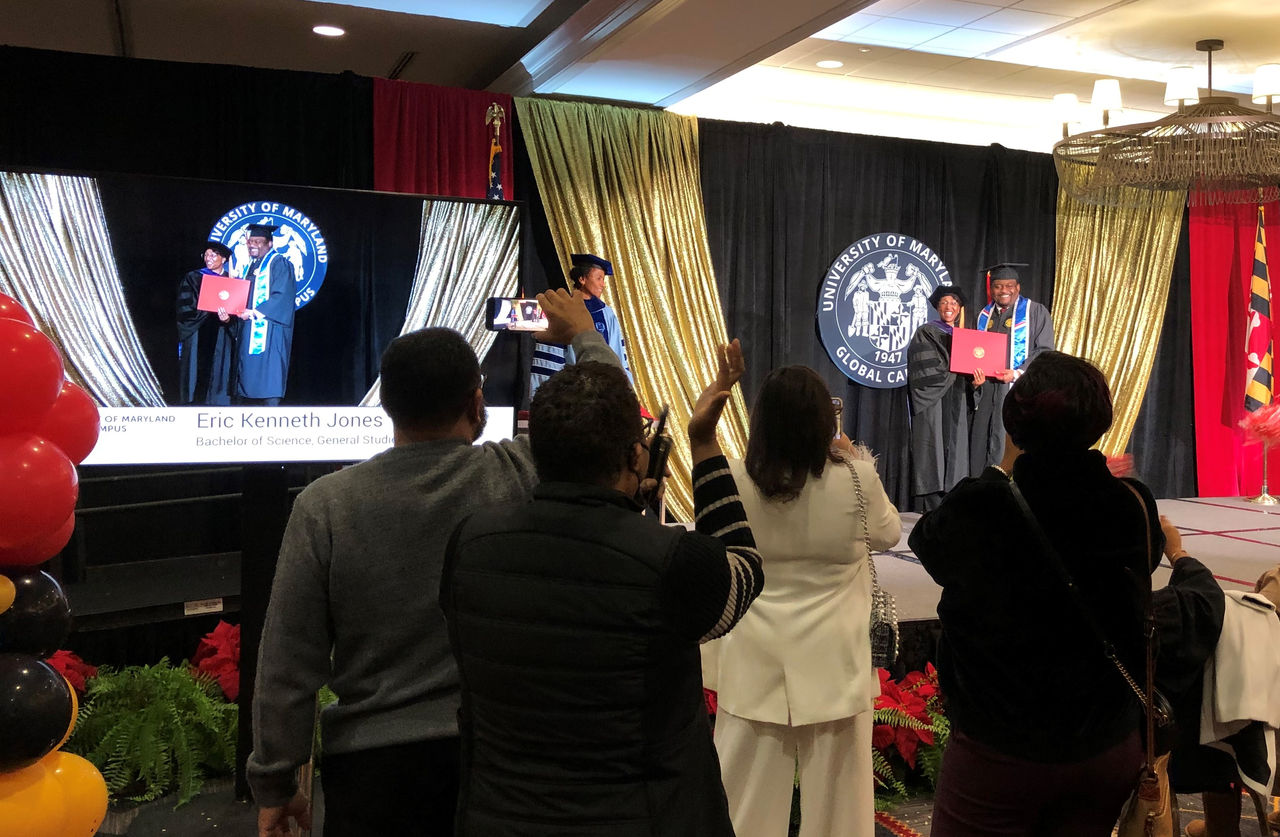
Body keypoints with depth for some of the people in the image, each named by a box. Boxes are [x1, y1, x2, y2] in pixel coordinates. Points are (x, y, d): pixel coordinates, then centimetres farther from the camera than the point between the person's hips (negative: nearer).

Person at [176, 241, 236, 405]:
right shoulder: (192, 279, 6)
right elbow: (186, 310, -3)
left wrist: (228, 319, -17)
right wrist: (214, 312, -15)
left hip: (221, 342, 1)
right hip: (198, 340, -1)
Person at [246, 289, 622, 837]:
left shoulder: (324, 506, -12)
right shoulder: (519, 480, -12)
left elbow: (288, 663, -8)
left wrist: (273, 785, 5)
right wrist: (585, 337, 23)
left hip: (373, 770, -1)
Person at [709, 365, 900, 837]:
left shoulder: (735, 480, -12)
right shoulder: (857, 479, -14)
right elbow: (889, 533, 6)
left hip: (756, 656, 1)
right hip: (833, 657, -1)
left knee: (750, 790, 14)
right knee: (834, 789, 16)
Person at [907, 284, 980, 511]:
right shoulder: (926, 333, -1)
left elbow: (966, 373, 15)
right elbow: (928, 371, -12)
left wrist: (974, 381, -6)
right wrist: (957, 370, -12)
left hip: (957, 407, 6)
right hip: (933, 405, -6)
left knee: (955, 454, 3)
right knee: (934, 455, -9)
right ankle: (933, 508, -9)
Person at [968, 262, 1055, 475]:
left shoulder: (1035, 312, 2)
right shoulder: (985, 315, 17)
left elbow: (1045, 351, -4)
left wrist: (1018, 373, -17)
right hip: (987, 389, 5)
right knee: (981, 446, 1)